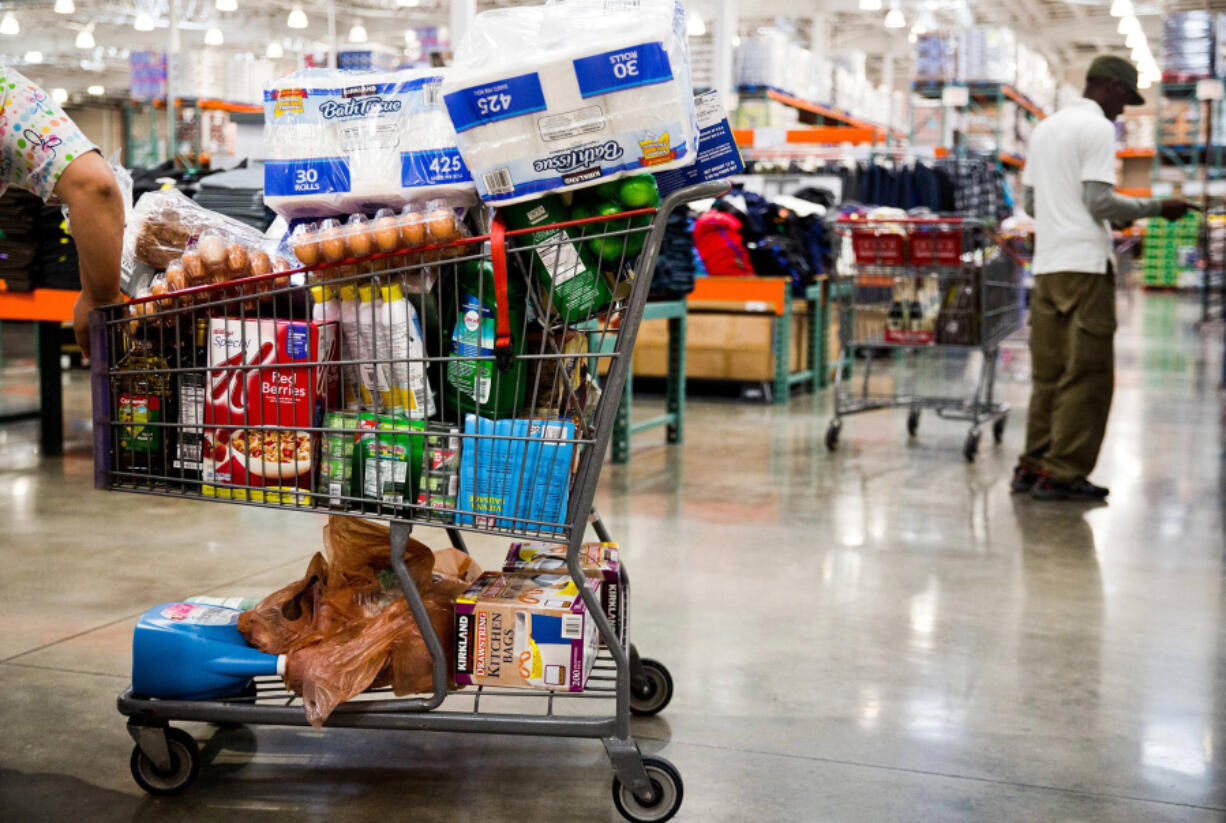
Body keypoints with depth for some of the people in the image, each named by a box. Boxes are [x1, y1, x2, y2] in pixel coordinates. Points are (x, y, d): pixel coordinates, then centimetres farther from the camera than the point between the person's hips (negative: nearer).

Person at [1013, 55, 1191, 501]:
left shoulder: (1045, 128, 19)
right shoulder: (1097, 128, -6)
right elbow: (1099, 200, -14)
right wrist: (1157, 207, -3)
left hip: (1046, 263, 8)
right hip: (1084, 266, -8)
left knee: (1048, 372, 11)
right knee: (1087, 373, -4)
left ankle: (1033, 466, 11)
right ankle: (1063, 473, -4)